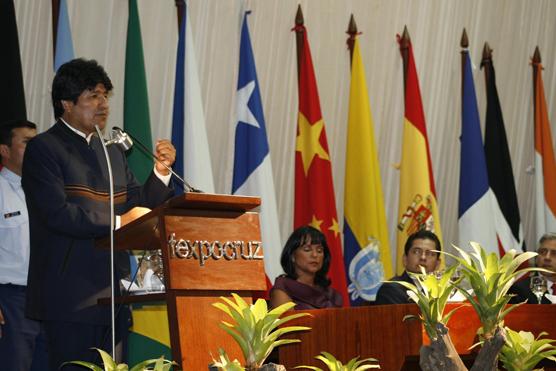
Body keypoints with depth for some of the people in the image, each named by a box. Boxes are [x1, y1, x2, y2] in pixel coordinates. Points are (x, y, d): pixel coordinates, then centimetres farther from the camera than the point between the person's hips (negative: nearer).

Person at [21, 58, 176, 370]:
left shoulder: (113, 152, 18)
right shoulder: (43, 149, -4)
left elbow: (138, 207, 17)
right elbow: (57, 213, -16)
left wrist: (161, 172, 1)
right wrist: (118, 221, -18)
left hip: (111, 294, 7)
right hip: (71, 297, -7)